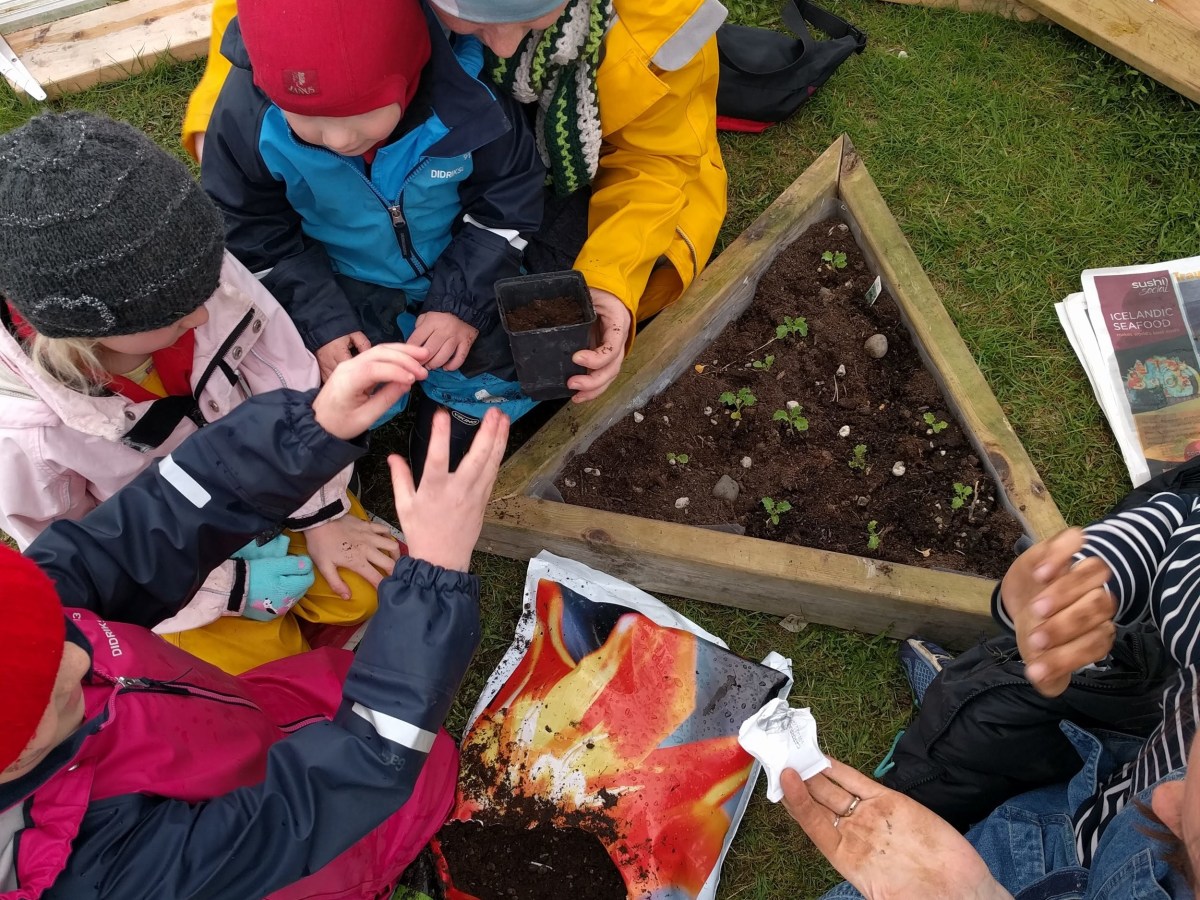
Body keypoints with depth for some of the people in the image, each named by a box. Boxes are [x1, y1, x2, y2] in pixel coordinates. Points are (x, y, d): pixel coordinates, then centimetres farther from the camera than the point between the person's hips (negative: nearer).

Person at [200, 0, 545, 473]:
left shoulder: (466, 96, -28)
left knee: (505, 375, -5)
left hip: (457, 270, 1)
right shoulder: (246, 118, -25)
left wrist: (462, 302, -19)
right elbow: (255, 239, -11)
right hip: (333, 280, 0)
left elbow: (508, 203, -13)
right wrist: (320, 321, -19)